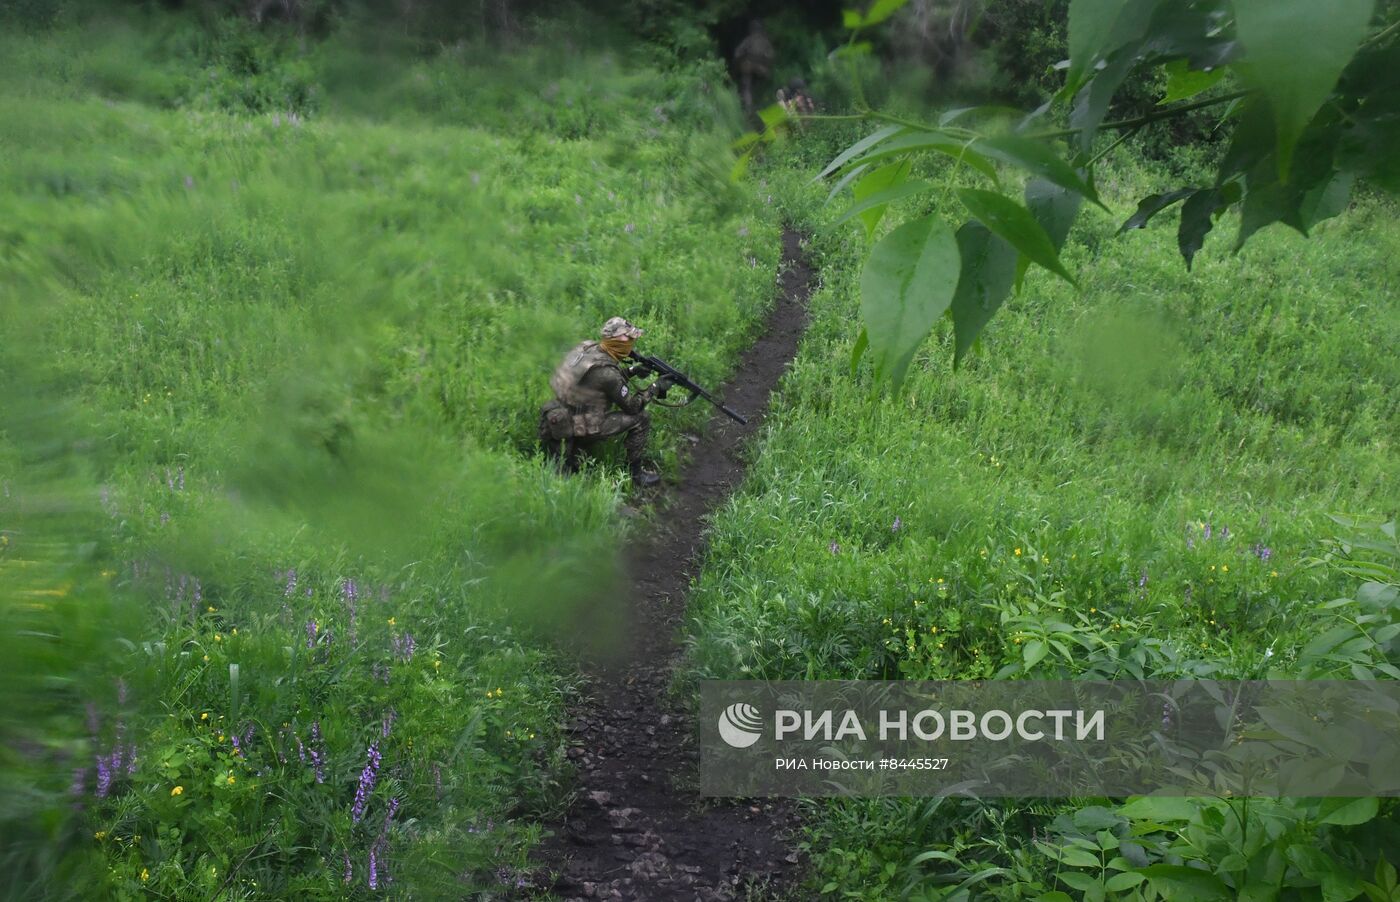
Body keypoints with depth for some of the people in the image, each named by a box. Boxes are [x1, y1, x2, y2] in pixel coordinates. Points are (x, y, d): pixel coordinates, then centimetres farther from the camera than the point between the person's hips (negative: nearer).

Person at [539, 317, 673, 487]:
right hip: (581, 429, -9)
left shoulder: (587, 348, -2)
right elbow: (632, 406, -15)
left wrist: (632, 371, 11)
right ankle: (637, 472, 5)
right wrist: (655, 388, -4)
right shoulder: (606, 371, -26)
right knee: (640, 418, -5)